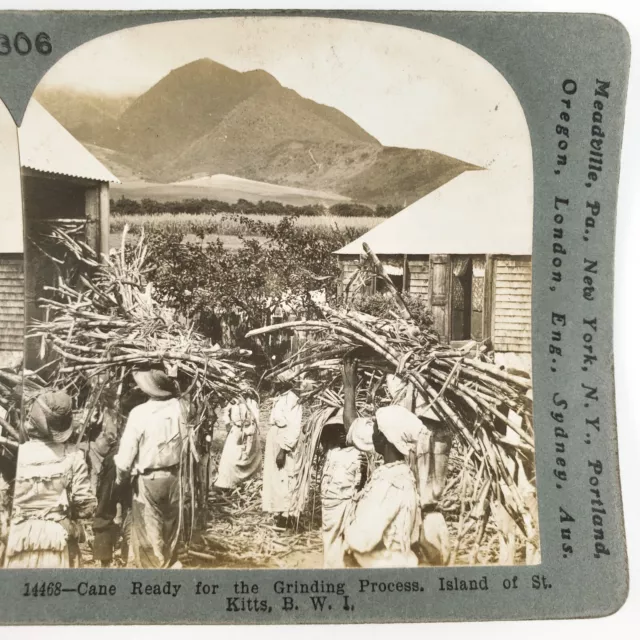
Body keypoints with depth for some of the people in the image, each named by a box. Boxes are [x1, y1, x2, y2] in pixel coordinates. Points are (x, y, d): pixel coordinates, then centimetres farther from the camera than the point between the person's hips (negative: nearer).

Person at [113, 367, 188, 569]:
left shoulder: (139, 413, -18)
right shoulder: (177, 406, -8)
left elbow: (126, 456, -13)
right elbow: (183, 444, 1)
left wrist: (119, 479, -1)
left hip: (147, 480, -5)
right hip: (173, 477, 5)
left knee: (148, 533, 8)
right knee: (170, 527, 20)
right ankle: (169, 564, 35)